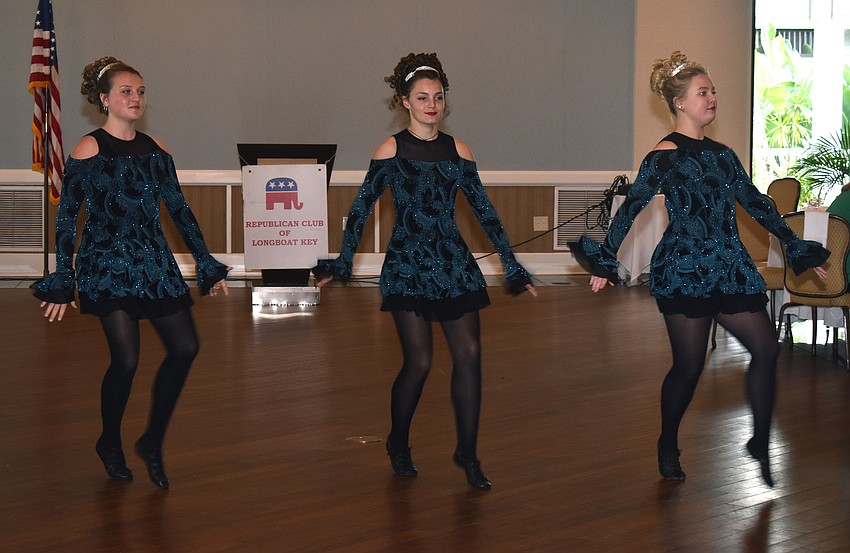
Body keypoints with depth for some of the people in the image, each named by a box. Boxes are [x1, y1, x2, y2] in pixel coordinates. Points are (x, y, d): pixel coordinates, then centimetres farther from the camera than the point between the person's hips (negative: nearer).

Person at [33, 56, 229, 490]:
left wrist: (208, 266, 12)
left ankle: (152, 442, 13)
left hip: (154, 262, 6)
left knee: (185, 347, -3)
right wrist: (62, 282, -7)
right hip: (107, 265, -5)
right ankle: (110, 444, 16)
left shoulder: (155, 150, 9)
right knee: (126, 359, -9)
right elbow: (66, 217, -4)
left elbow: (178, 209, 14)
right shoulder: (88, 150, -5)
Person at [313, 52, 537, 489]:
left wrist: (511, 265, 10)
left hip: (454, 263, 3)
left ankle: (467, 453, 8)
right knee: (419, 361, -6)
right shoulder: (391, 150, -2)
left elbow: (483, 209, 11)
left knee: (469, 354, -4)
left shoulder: (457, 150, 7)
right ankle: (398, 445, 19)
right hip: (408, 264, -3)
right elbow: (362, 208, -1)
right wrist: (342, 263, -5)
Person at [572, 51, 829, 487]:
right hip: (684, 270, -6)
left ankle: (760, 443, 9)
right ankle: (668, 448, 19)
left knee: (765, 348, -4)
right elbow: (631, 207, -11)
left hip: (730, 268, 6)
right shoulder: (665, 156, -6)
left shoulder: (721, 154, 14)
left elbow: (757, 204, 20)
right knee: (688, 366, -1)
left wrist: (797, 248, 21)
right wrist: (604, 260, -18)